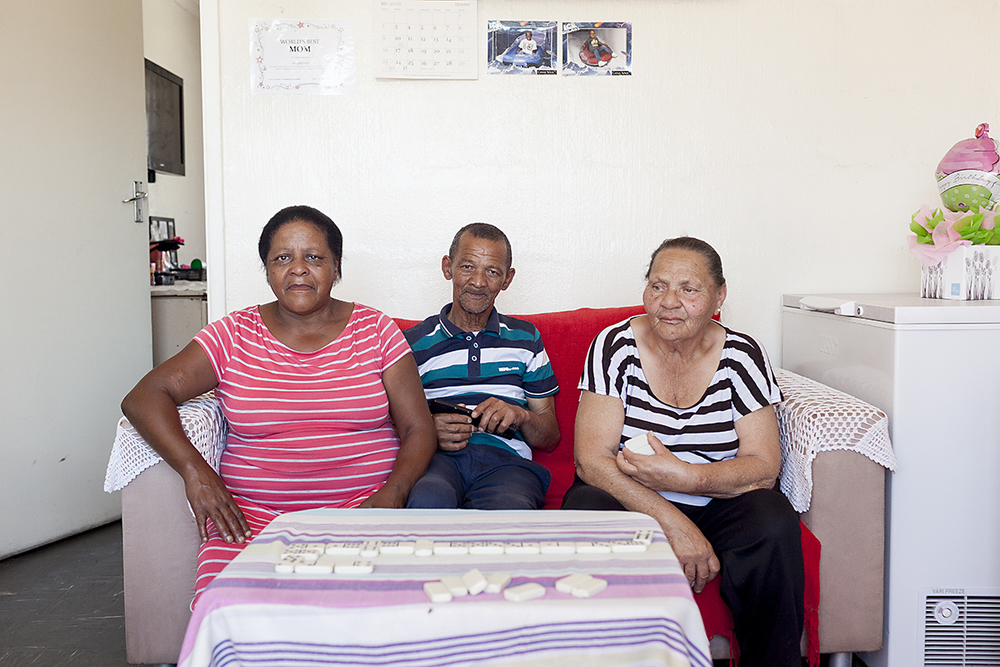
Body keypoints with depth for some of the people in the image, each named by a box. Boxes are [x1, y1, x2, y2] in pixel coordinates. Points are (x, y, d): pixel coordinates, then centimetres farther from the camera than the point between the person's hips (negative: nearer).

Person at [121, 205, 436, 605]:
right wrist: (193, 468, -13)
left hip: (361, 509, 0)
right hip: (252, 517, 0)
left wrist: (392, 494, -13)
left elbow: (418, 429, 5)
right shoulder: (233, 336, 8)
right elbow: (142, 398, 3)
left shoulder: (376, 331, 8)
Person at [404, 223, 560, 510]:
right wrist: (427, 431, -10)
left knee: (510, 510, -38)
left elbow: (550, 438, 20)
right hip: (435, 457, 0)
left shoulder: (525, 338, 22)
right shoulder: (414, 342, 17)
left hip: (504, 458, 1)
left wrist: (521, 416, -3)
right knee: (430, 500, -39)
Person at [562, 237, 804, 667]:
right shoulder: (616, 346, -8)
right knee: (585, 513, -32)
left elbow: (764, 466, -8)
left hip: (716, 505, 2)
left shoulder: (742, 355, -3)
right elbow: (591, 458, -14)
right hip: (624, 502, -1)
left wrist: (685, 477, -26)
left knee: (774, 523, -27)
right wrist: (672, 522, -26)